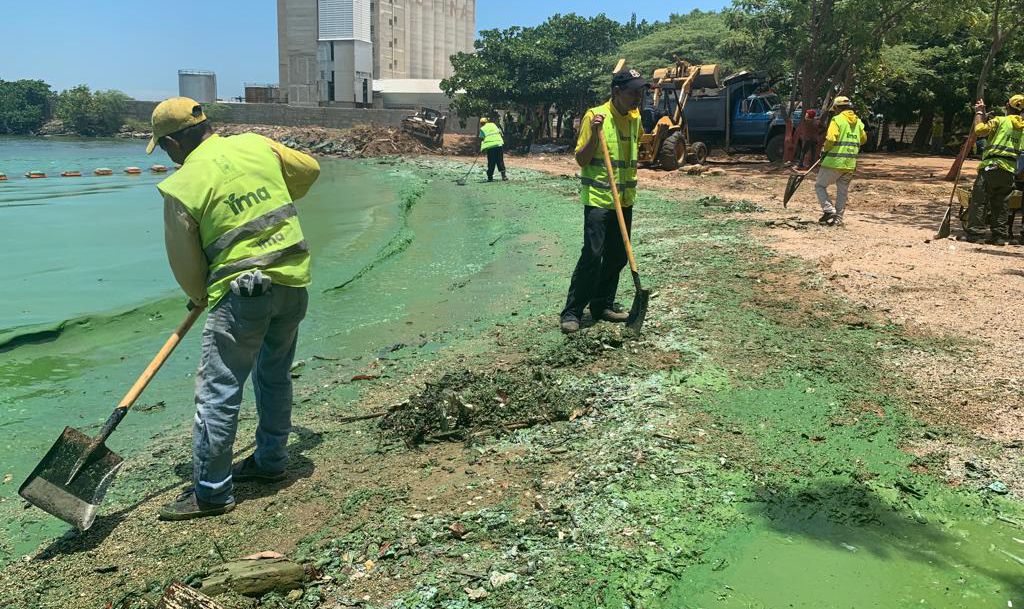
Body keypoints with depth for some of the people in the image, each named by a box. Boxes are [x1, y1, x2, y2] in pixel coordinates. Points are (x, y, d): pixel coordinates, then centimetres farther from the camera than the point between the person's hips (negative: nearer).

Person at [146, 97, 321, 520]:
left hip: (243, 293, -6)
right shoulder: (256, 145, 5)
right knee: (274, 375, 20)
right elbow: (309, 170, 22)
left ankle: (211, 491, 7)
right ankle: (270, 461, 33)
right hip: (294, 282, 7)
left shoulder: (182, 187, -7)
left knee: (218, 389, 1)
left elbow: (185, 262, 1)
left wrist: (201, 298, 20)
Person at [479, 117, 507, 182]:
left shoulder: (482, 129, 6)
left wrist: (482, 149, 1)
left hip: (490, 146, -2)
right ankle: (504, 176, 3)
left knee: (491, 163, 5)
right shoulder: (493, 124, 16)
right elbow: (500, 132, 13)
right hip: (499, 144, 2)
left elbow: (482, 139, -1)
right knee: (500, 161, 8)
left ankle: (490, 177, 6)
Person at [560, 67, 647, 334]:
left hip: (625, 200, 7)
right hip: (598, 199, -7)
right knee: (592, 256, -11)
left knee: (617, 256, 10)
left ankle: (602, 305, 24)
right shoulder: (595, 116, -12)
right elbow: (581, 160, -13)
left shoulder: (635, 118, 9)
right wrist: (594, 133, -24)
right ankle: (572, 312, -3)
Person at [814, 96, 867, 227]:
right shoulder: (858, 122, 12)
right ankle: (838, 218, 13)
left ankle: (829, 210, -9)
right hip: (850, 164, 6)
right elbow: (863, 139, 25)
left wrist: (825, 149, -3)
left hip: (834, 162, -6)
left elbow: (831, 139, -20)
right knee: (842, 191, 13)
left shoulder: (837, 120, -9)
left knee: (820, 186, 7)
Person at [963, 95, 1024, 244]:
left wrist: (980, 113, 3)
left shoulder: (1000, 121, -4)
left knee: (979, 201, -3)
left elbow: (979, 130, -11)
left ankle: (974, 233, -7)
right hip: (1010, 171, 6)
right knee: (1001, 205, 10)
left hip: (992, 166, -6)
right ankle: (1000, 235, 10)